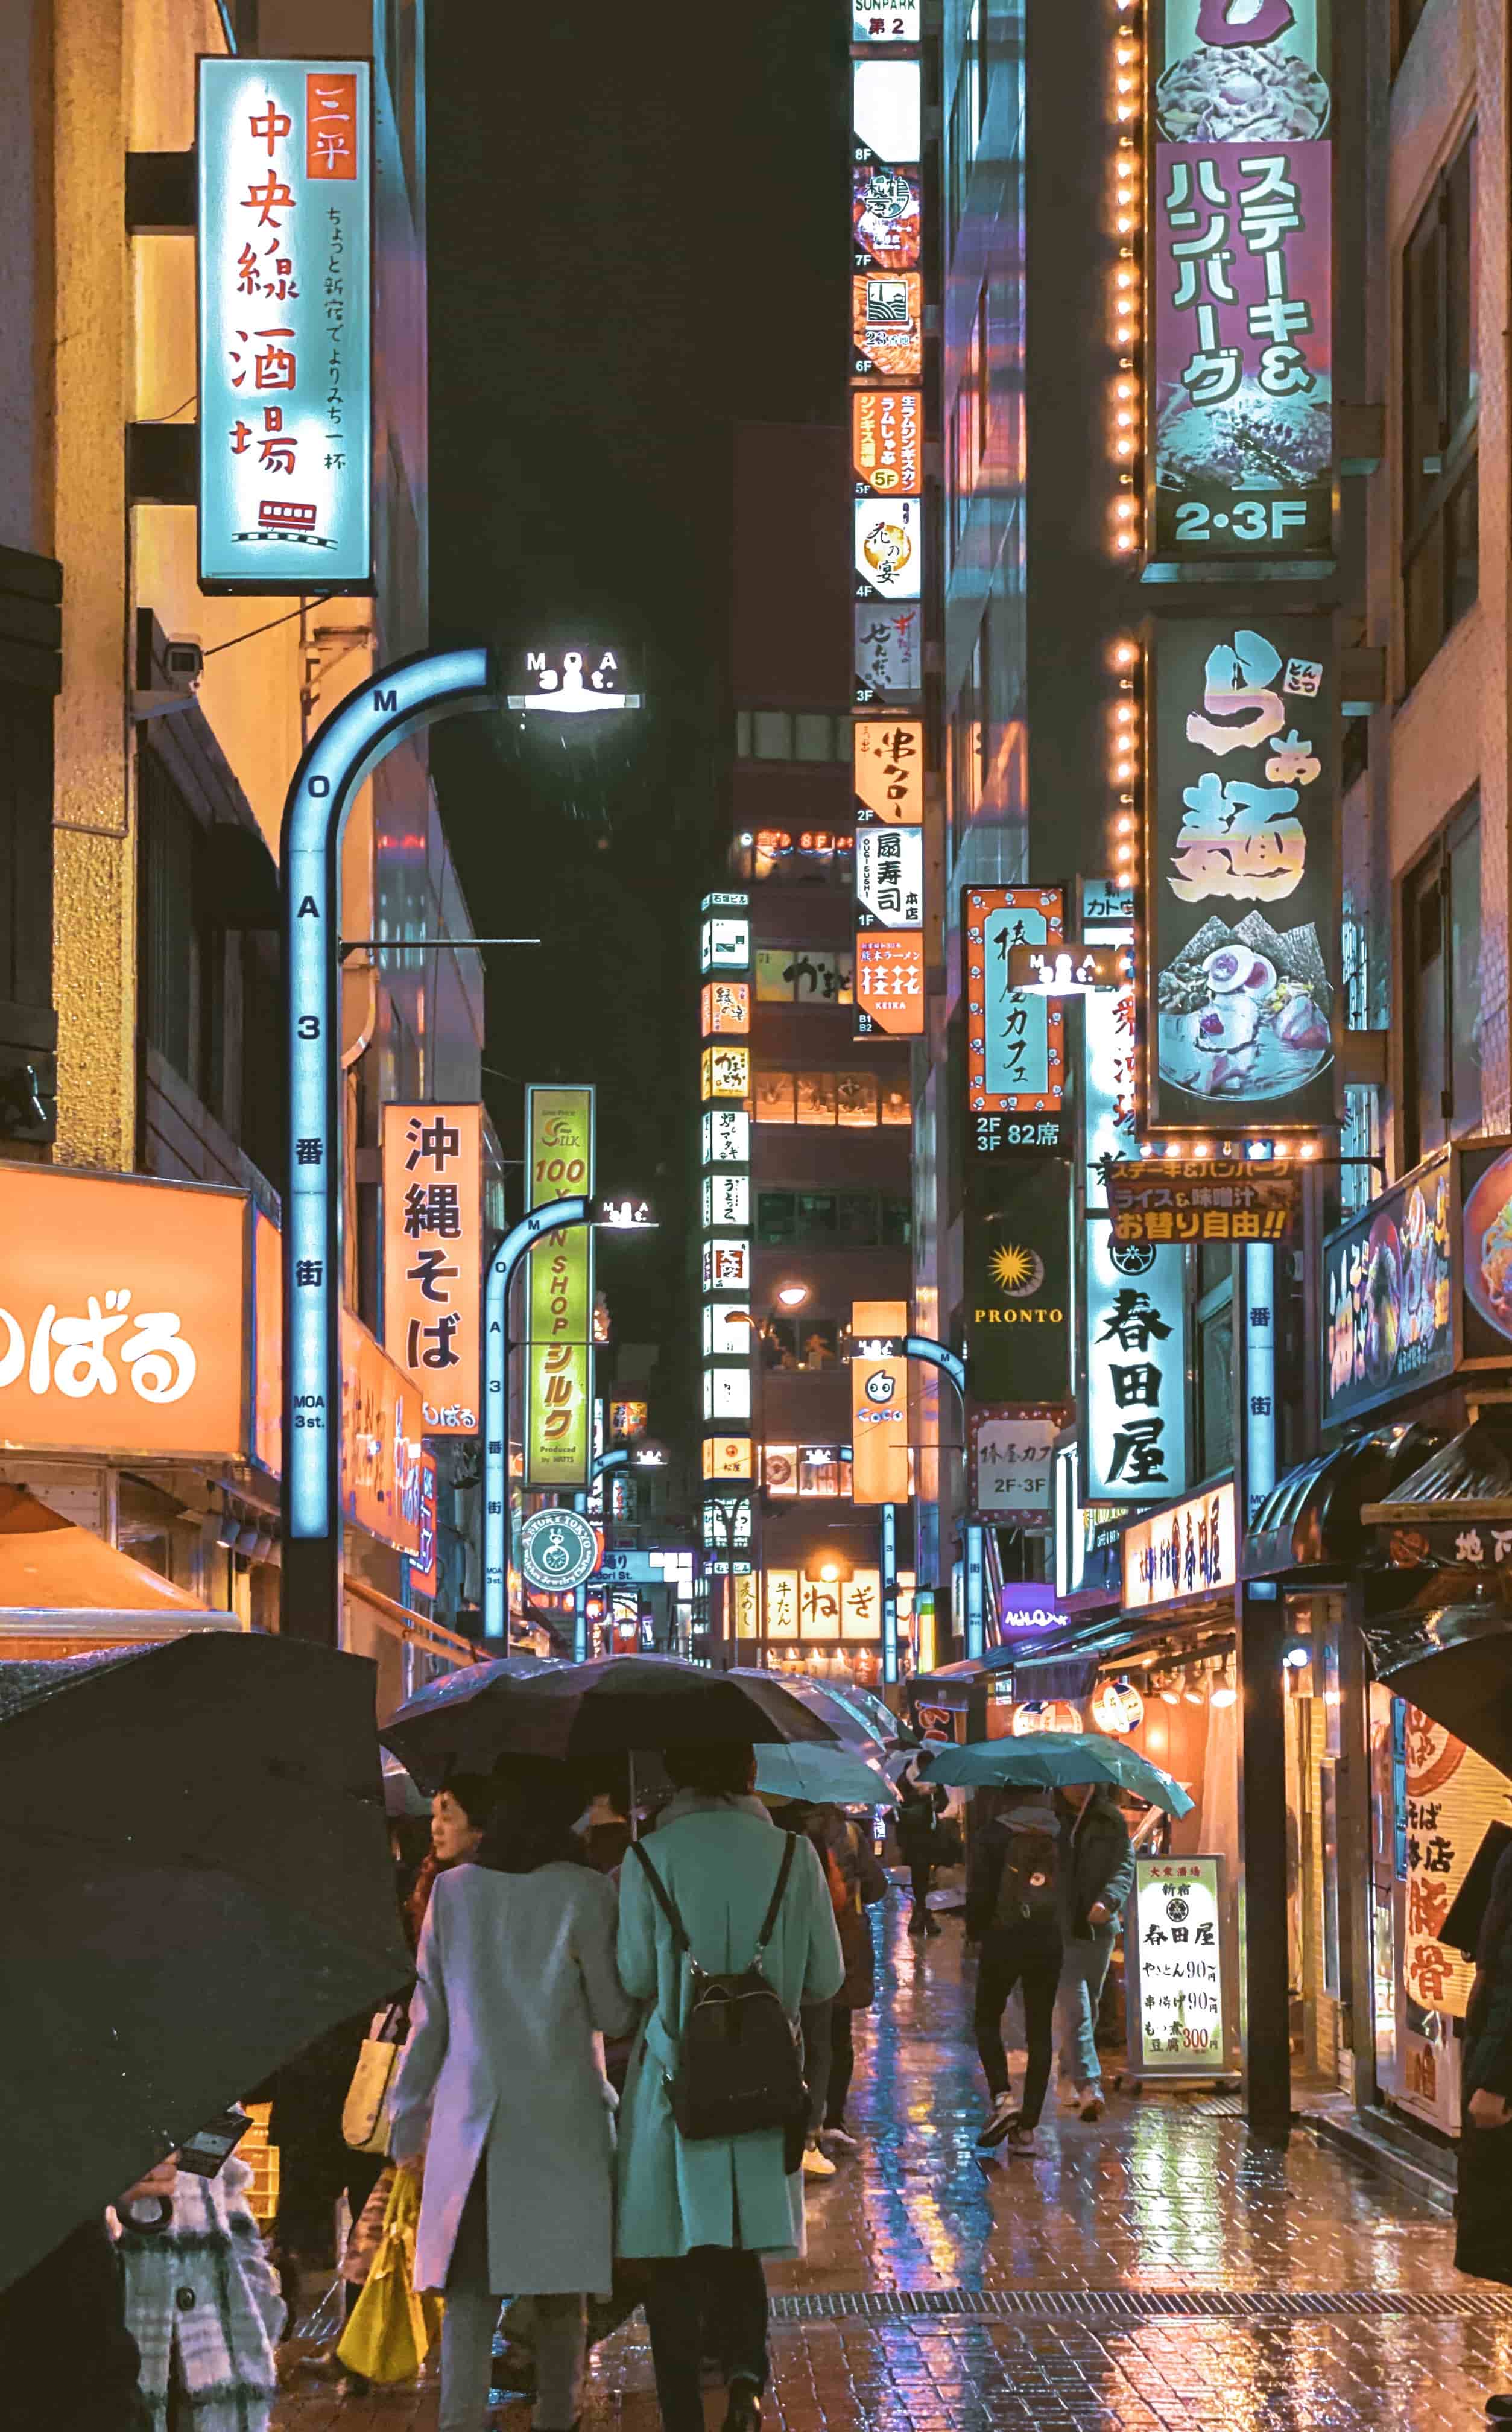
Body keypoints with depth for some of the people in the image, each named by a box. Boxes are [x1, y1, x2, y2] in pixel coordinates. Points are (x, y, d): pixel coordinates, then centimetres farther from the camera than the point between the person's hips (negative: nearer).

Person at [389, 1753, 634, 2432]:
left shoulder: (452, 1892, 3)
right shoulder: (585, 1894, -7)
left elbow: (430, 2015, 7)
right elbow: (613, 2014, -1)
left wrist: (408, 2113, 15)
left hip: (471, 2116, 2)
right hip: (561, 2117, -2)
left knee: (471, 2282, 2)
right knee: (558, 2287, 9)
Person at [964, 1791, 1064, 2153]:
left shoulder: (991, 1837, -9)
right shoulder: (1062, 1835, -1)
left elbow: (979, 1893, -9)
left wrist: (975, 1930, 7)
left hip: (1003, 1942, -2)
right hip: (1050, 1943, 2)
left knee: (987, 2021, 15)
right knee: (1040, 2030, 9)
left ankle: (1002, 2098, -8)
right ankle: (1028, 2126, 8)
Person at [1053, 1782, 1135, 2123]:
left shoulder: (1111, 1820, 5)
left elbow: (1124, 1865, -2)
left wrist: (1109, 1900, -20)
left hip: (1098, 1926, 3)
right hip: (1058, 1926, -3)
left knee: (1090, 2004, 12)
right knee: (1073, 2005, -14)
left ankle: (1069, 2075, 30)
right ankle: (1088, 2085, -23)